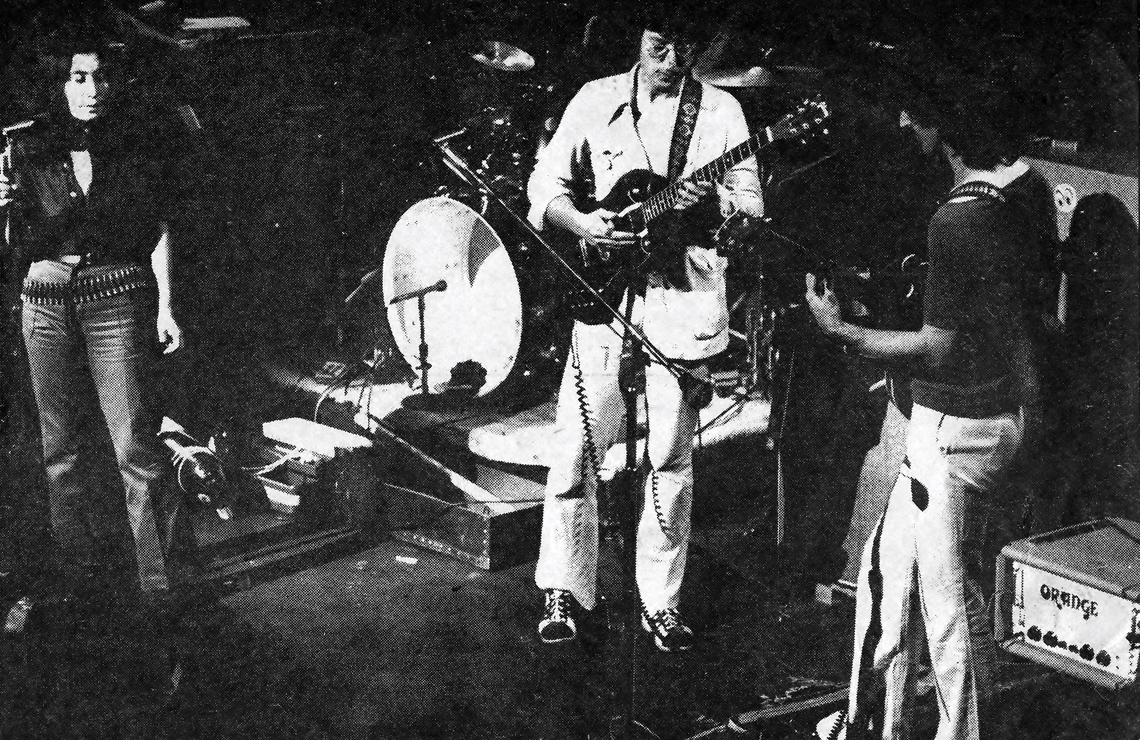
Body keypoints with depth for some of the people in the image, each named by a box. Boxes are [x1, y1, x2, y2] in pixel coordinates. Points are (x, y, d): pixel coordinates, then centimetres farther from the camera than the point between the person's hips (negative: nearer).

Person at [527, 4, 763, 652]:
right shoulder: (595, 101, 6)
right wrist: (582, 223, -12)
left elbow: (753, 206, 2)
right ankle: (565, 593, 12)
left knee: (672, 458, 4)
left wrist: (714, 203, -19)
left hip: (684, 299, 0)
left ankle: (662, 602, 15)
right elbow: (545, 186, 7)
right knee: (576, 451, -1)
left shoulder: (720, 110, 4)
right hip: (603, 295, 1)